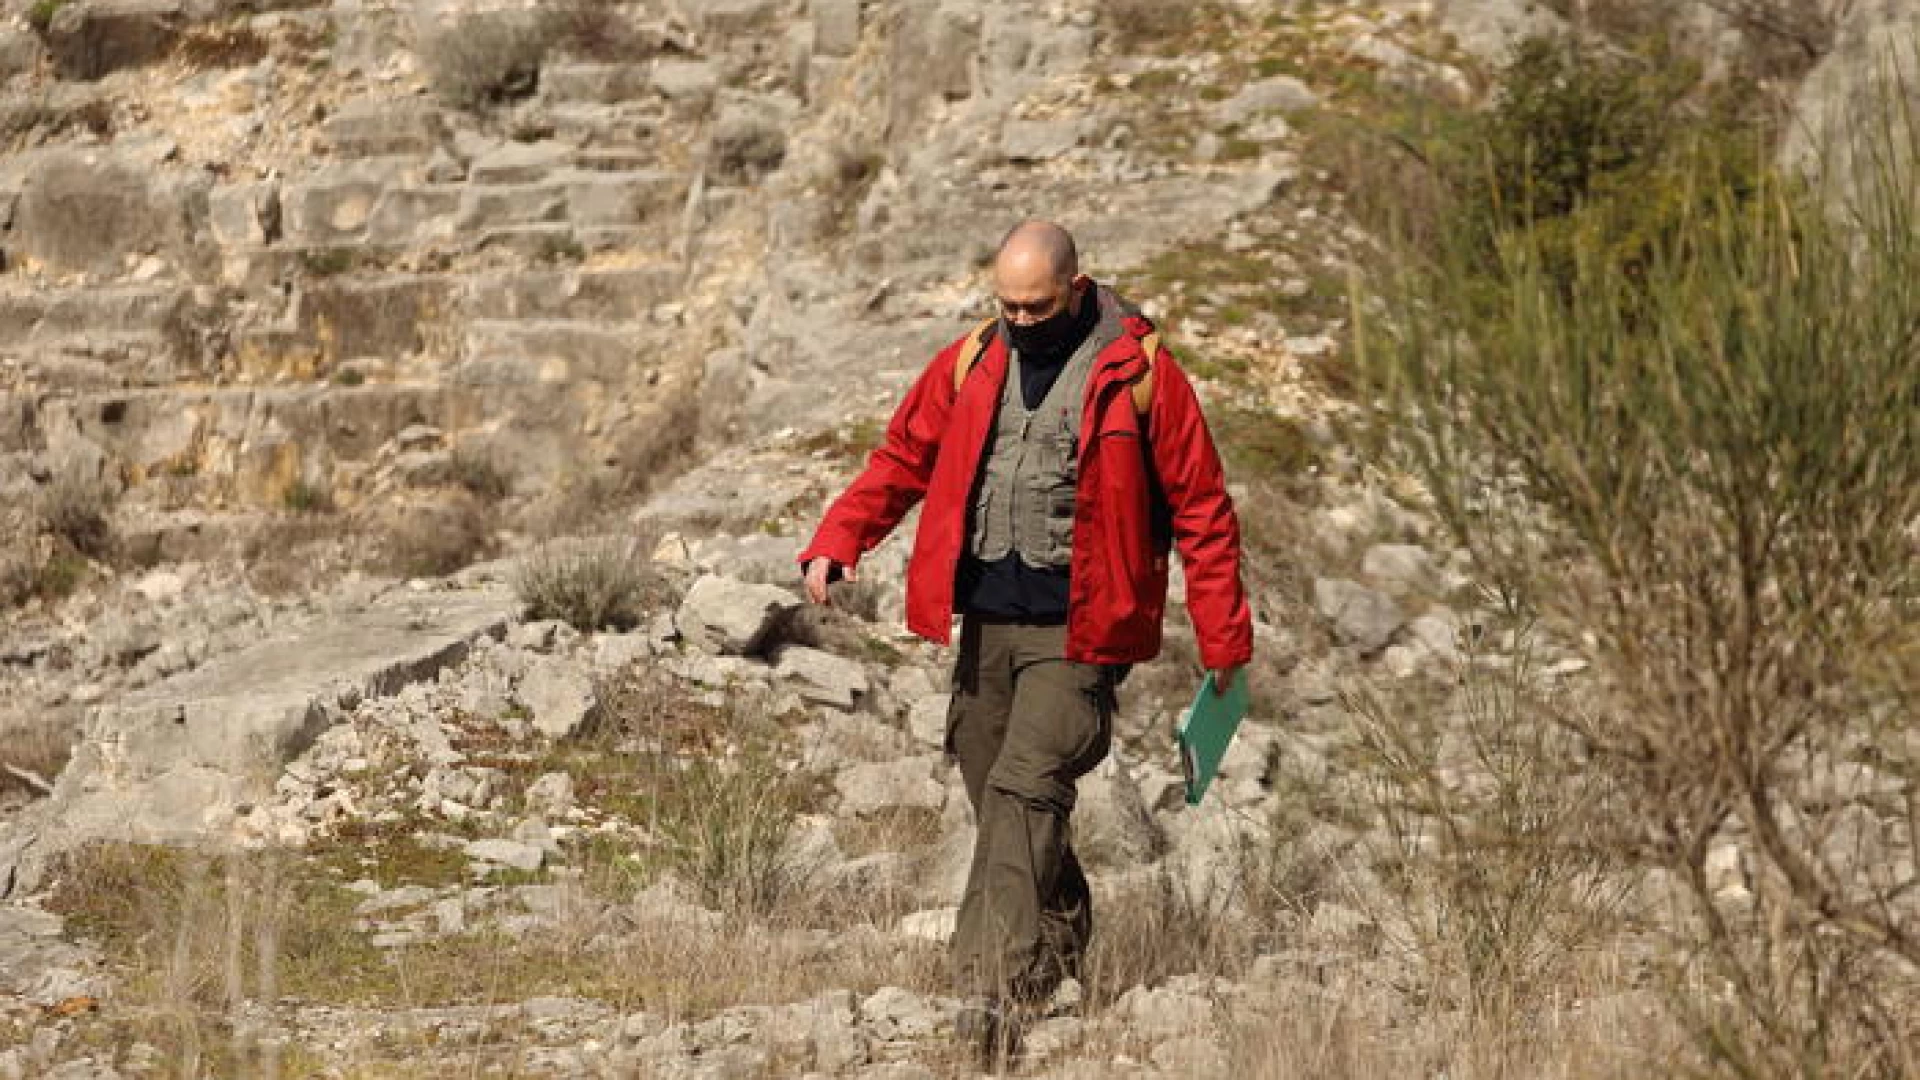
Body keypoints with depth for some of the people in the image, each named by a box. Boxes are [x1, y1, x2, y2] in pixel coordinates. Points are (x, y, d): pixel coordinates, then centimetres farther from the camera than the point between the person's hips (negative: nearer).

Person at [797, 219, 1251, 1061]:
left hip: (1076, 629, -5)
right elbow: (902, 460, 15)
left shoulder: (1139, 372, -5)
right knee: (997, 797, 11)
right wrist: (835, 543, -2)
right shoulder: (972, 363, 8)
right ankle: (1059, 950, 32)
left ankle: (992, 988, -23)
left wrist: (1223, 638, -2)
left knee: (1025, 789, -18)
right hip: (985, 620, 5)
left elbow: (1201, 507, -1)